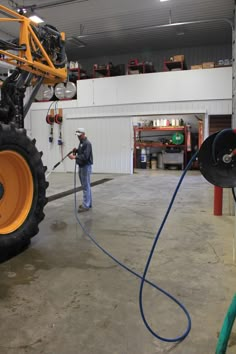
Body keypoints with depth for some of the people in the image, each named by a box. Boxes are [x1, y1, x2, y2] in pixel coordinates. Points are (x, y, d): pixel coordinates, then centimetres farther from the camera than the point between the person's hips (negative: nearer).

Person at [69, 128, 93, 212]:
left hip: (86, 166, -10)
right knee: (86, 186, 14)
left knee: (86, 186, -8)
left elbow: (85, 156, -24)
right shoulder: (81, 142, 15)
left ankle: (85, 206, -5)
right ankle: (88, 203, 22)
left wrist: (75, 157, -31)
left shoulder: (87, 143, -15)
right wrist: (76, 151, 5)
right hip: (81, 166, 10)